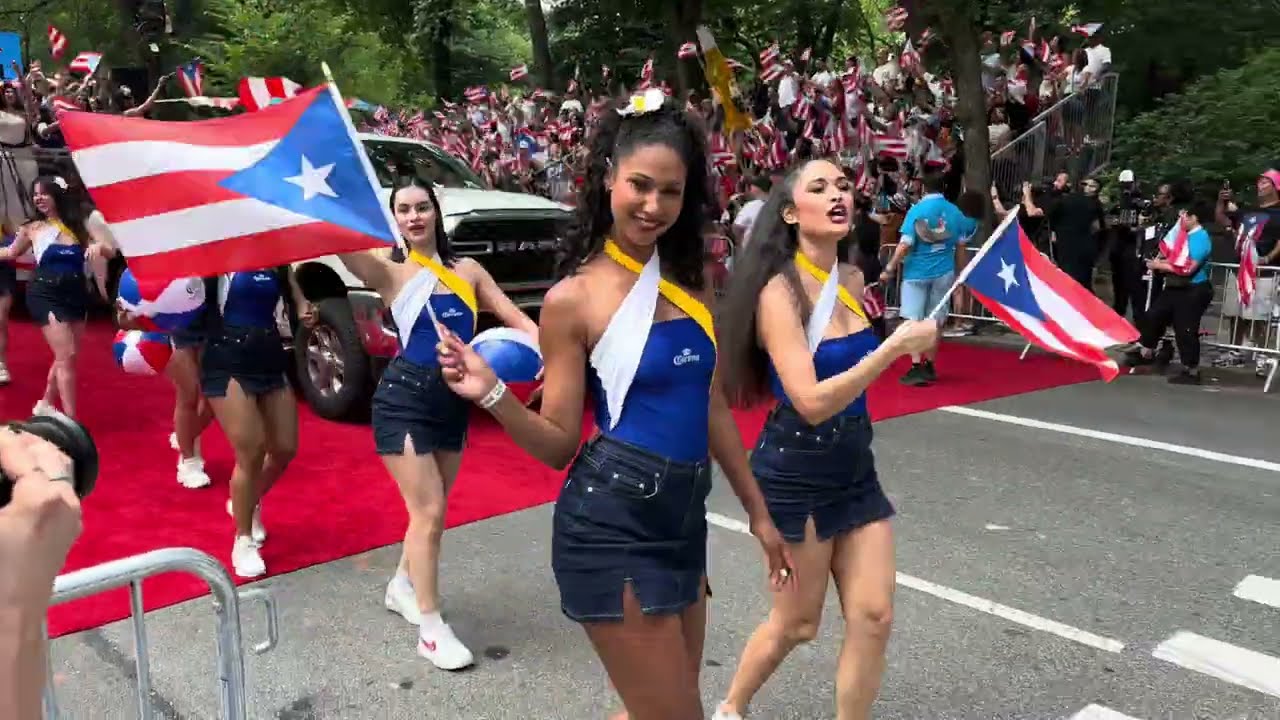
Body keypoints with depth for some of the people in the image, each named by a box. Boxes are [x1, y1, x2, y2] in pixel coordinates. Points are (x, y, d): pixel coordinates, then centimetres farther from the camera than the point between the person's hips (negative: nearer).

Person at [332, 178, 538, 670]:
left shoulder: (468, 271, 7)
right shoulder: (388, 271, -4)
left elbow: (518, 319, 2)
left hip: (454, 402, 5)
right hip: (405, 399, -5)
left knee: (431, 510, 16)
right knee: (428, 512, -6)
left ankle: (402, 588, 41)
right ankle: (431, 630, 6)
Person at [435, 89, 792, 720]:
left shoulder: (688, 279, 7)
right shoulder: (574, 298, -11)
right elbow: (559, 444, -7)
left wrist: (756, 511, 17)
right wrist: (493, 395, -25)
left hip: (683, 518, 7)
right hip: (613, 524, -7)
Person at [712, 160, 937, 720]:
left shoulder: (852, 280, 3)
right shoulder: (780, 292, -19)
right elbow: (812, 402, -28)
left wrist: (907, 342, 9)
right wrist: (895, 347, -26)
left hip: (855, 466, 7)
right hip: (795, 473, -6)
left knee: (873, 617, 6)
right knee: (796, 623, 10)